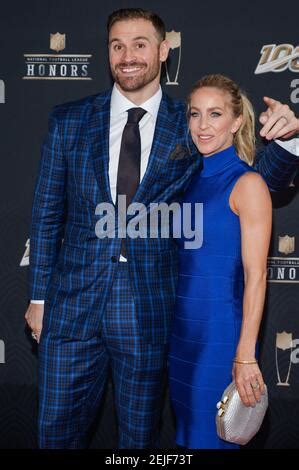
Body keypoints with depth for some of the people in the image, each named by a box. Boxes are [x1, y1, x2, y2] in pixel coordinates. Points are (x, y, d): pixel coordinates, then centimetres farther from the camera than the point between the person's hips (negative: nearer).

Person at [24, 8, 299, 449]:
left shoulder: (190, 127, -1)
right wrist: (38, 296, 6)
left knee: (139, 433, 16)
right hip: (72, 303, 1)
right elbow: (46, 212, 6)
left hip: (149, 309, -1)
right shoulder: (69, 121, 2)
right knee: (58, 430, 12)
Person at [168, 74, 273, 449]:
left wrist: (245, 355, -18)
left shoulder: (247, 183, -11)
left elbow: (255, 275, -14)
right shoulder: (192, 180, 9)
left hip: (220, 332, -6)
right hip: (181, 331, 7)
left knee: (211, 437, 5)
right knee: (186, 432, 18)